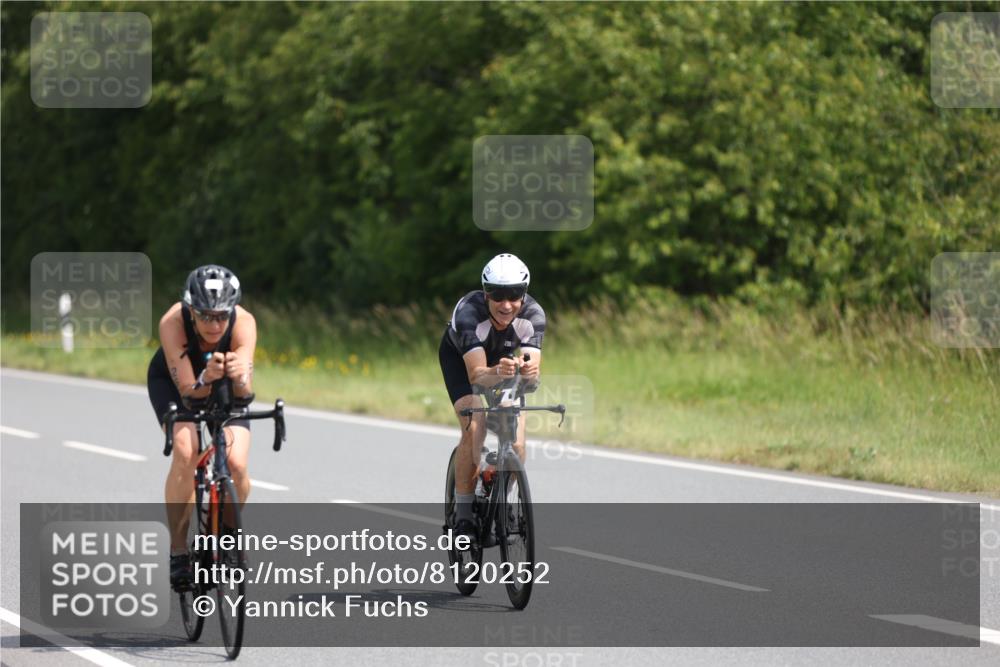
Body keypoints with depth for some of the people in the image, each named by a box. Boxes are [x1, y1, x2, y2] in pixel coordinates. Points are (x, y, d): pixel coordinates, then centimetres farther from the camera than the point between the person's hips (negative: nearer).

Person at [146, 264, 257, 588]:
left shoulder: (243, 322, -33)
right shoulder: (173, 322, -36)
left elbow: (245, 391, -40)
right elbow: (188, 390, -35)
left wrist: (238, 376, -62)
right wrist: (206, 379, -56)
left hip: (224, 387, 1)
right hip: (172, 381, -1)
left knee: (237, 465, -21)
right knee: (186, 451, -29)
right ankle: (178, 552, -17)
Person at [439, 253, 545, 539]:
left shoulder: (533, 315, -33)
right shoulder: (469, 312, -40)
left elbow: (533, 370, -42)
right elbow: (476, 374, -47)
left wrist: (528, 370, -66)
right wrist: (497, 373, -69)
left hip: (506, 357, 2)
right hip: (460, 357, -2)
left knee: (516, 443, -14)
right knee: (474, 429, -25)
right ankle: (463, 514, -13)